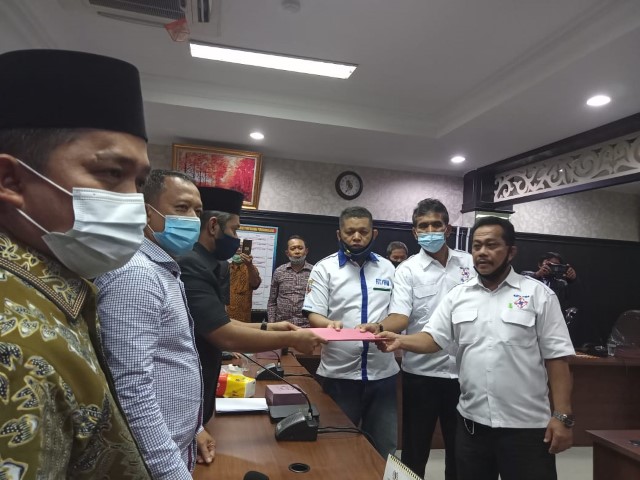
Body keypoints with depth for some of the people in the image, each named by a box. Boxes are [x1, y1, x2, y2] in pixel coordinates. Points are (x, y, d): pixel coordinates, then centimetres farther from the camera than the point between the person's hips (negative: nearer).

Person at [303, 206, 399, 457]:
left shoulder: (388, 268, 8)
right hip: (339, 374, -2)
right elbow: (314, 316, -7)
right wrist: (330, 324, -28)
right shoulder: (324, 268, -1)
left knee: (384, 449, 14)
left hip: (382, 373, 3)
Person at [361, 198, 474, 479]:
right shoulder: (407, 270, -6)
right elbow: (400, 316, -17)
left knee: (459, 446, 18)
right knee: (415, 447, 10)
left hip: (463, 370, 3)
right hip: (421, 372, -2)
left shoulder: (470, 263, 3)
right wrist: (379, 327, -38)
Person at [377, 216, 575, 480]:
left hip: (526, 425, -3)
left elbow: (556, 358, -5)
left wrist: (562, 416, -8)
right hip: (472, 422, 3)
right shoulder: (457, 296, 4)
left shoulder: (539, 294, -3)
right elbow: (432, 338, 0)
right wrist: (400, 341, -19)